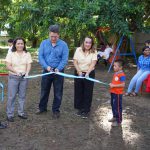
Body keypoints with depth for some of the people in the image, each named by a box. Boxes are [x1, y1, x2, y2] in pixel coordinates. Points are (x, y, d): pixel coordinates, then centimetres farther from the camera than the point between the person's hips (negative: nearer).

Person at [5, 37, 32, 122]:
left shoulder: (27, 54, 5)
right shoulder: (11, 54, -1)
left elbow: (29, 65, -2)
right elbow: (8, 66, -6)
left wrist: (27, 72, -22)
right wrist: (16, 71, -23)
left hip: (24, 77, 2)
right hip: (13, 77, -2)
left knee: (22, 96, 9)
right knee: (12, 96, 0)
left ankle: (21, 112, 22)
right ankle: (10, 114, 8)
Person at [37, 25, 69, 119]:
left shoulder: (63, 44, -7)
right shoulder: (44, 43, 0)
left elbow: (65, 59, -11)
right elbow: (40, 56, -5)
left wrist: (58, 69, -25)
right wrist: (46, 66, -20)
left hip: (58, 71, -2)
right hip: (46, 71, 2)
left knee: (58, 92, 6)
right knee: (44, 91, 15)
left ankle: (56, 110, 20)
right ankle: (42, 108, 31)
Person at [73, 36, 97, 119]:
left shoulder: (94, 52, -6)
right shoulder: (78, 50, -2)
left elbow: (93, 63, -17)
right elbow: (75, 62, -7)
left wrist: (87, 73, -31)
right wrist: (79, 71, -21)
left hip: (89, 74, -2)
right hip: (78, 73, 2)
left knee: (87, 93, 3)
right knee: (78, 91, 10)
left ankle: (86, 110, 16)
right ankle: (79, 108, 27)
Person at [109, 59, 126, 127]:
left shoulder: (122, 75, -20)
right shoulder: (115, 73, 7)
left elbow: (123, 84, -24)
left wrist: (114, 85, -23)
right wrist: (111, 84, 3)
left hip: (118, 93, -9)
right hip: (113, 92, 9)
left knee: (118, 107, -1)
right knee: (113, 105, 21)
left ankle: (119, 121, 10)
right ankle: (115, 117, 38)